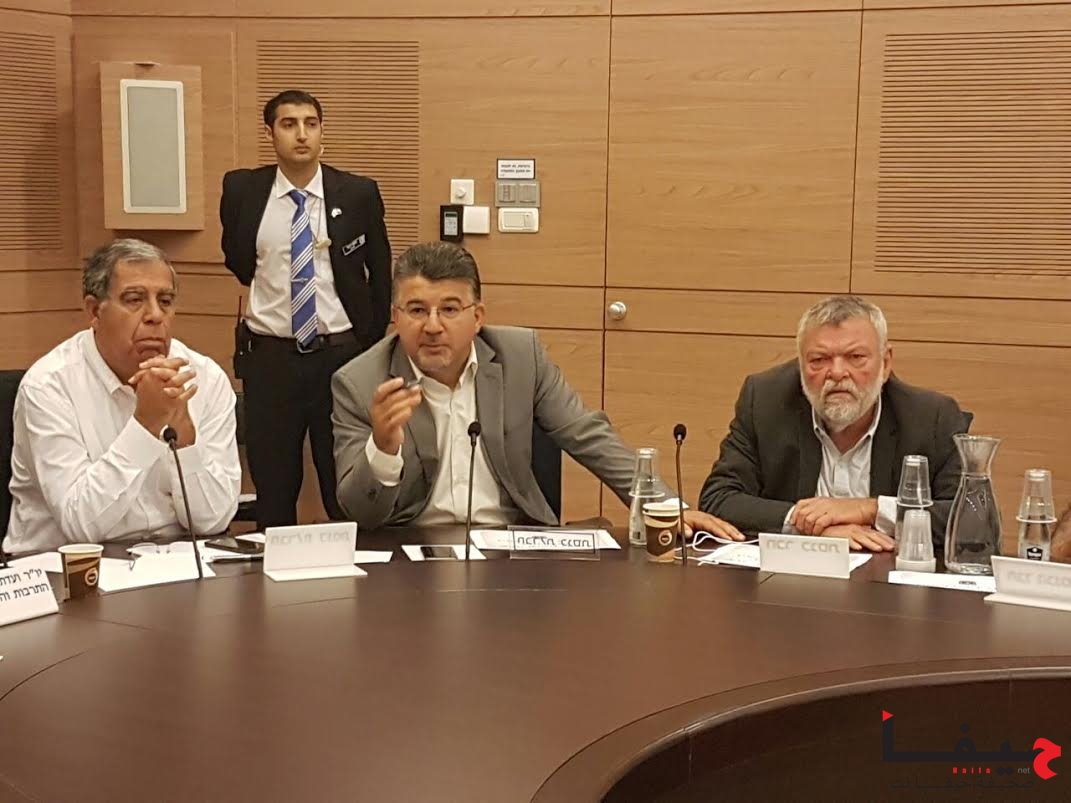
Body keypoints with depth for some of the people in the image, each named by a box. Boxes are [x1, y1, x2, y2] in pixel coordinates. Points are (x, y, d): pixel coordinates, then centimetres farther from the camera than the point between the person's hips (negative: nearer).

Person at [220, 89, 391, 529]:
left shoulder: (358, 193, -2)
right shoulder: (242, 190, -1)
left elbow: (380, 274, 7)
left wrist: (372, 344, 7)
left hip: (341, 353, -1)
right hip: (269, 357, 1)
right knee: (273, 488, 10)